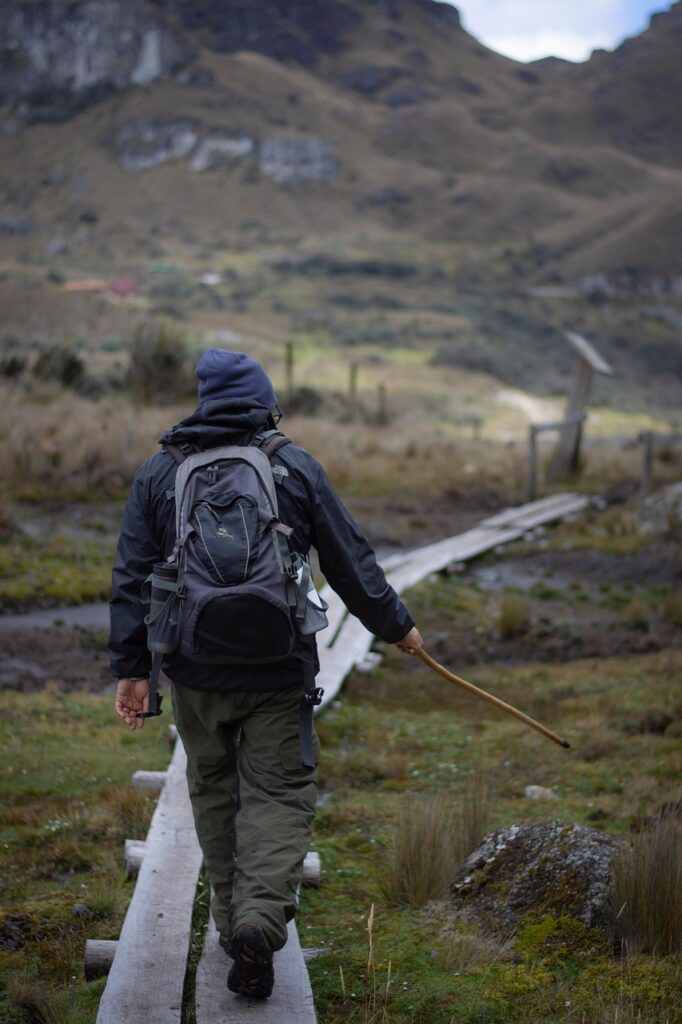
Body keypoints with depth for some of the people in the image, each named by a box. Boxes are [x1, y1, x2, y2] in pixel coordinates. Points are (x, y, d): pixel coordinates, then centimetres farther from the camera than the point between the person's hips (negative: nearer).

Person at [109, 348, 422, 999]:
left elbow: (132, 578, 3)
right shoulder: (296, 467, 1)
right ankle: (262, 916, -14)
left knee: (213, 791, 18)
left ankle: (233, 920, 25)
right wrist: (395, 626, 17)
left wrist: (130, 668, 7)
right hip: (278, 670, -2)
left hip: (194, 670, 2)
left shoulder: (159, 472, 5)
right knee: (278, 793, 5)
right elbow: (350, 561, 5)